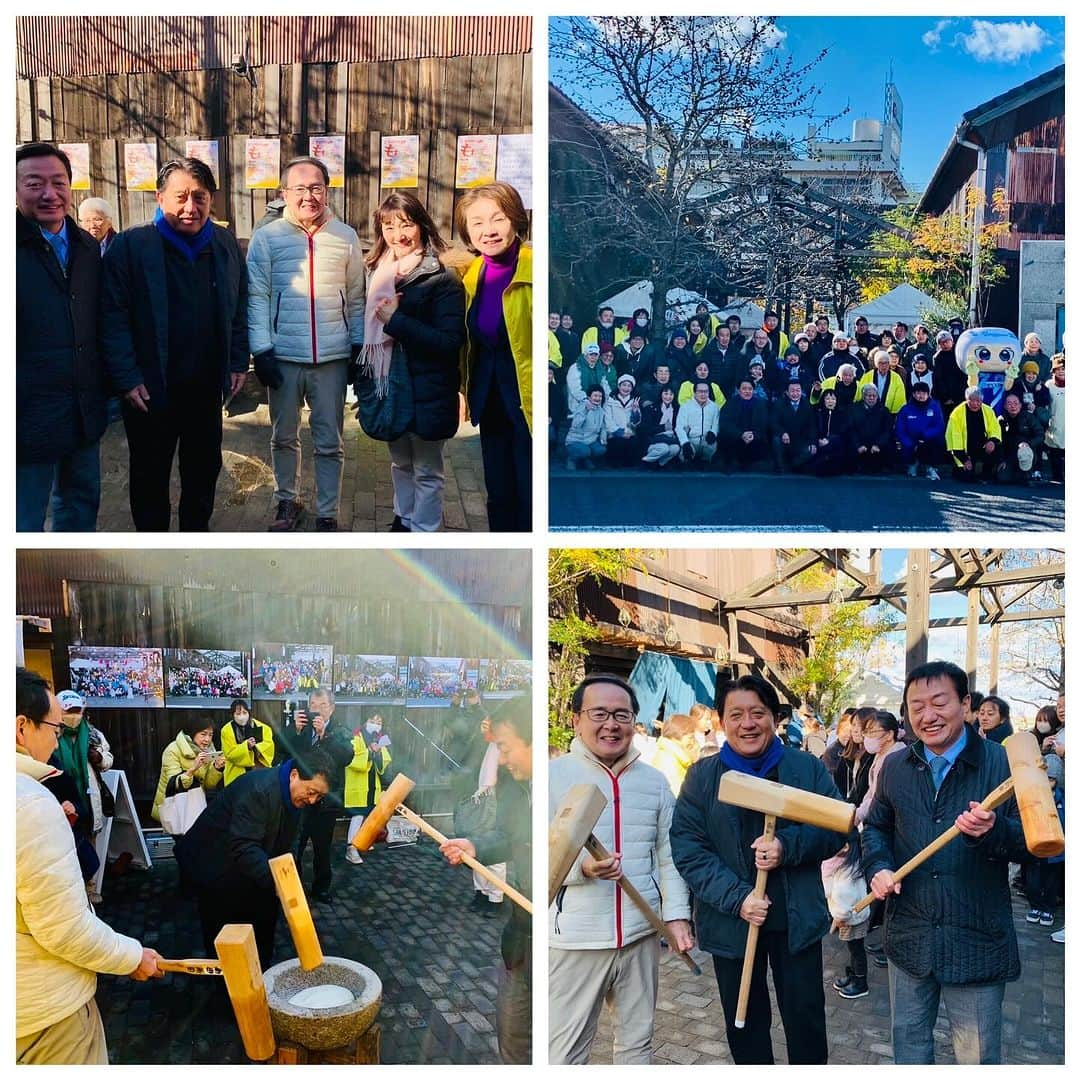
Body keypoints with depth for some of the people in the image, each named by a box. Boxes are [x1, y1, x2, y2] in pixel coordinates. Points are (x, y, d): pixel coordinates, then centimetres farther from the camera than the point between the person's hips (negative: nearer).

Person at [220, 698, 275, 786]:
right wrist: (246, 746, -25)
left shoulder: (261, 728, 2)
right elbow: (230, 753, -12)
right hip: (237, 775, -2)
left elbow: (269, 744, -3)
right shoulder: (227, 730, -6)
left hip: (260, 771, 2)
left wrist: (256, 747, -20)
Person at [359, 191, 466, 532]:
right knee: (400, 463, 22)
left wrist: (396, 320, -22)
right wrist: (364, 382, 4)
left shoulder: (442, 280, -14)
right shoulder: (376, 273, 5)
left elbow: (451, 341, -21)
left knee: (426, 471, 8)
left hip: (427, 394, -6)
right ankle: (403, 520, 39)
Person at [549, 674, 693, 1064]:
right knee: (564, 1052, 3)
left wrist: (677, 913, 0)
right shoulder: (553, 775, -7)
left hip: (641, 934, 4)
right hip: (574, 940, -4)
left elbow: (668, 856, 11)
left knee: (637, 1041, 18)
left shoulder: (655, 781, 8)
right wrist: (581, 866, -25)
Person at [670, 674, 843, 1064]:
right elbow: (686, 847, -7)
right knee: (745, 1022, 15)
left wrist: (788, 845, -21)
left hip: (798, 918, 0)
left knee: (806, 1017, 11)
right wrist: (736, 897, -19)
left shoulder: (807, 768, 0)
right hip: (731, 922, 0)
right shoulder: (702, 776, -2)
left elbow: (837, 829, -2)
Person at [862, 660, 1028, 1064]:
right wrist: (878, 867, -3)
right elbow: (876, 826, 15)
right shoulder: (895, 767, 4)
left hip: (977, 938, -3)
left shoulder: (1003, 763, -9)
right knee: (908, 1040, 19)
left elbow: (1032, 841, -11)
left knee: (977, 1055, 11)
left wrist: (995, 830, -31)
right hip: (909, 936, 4)